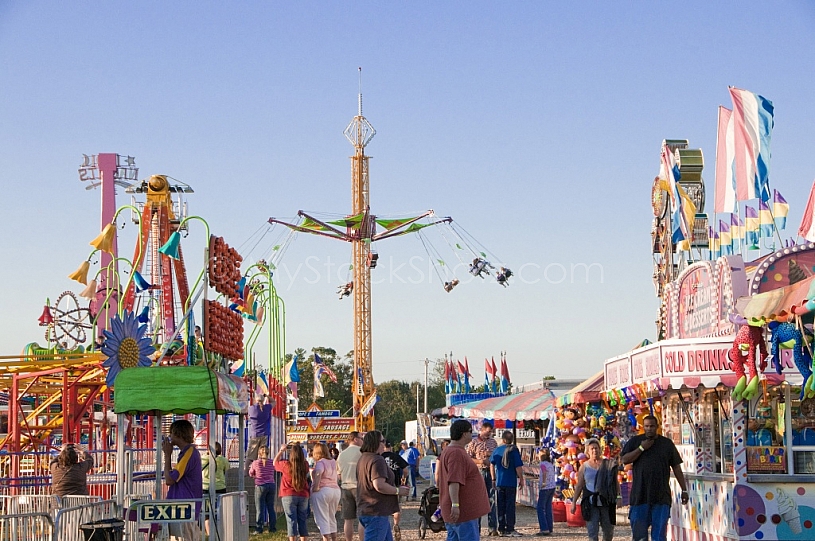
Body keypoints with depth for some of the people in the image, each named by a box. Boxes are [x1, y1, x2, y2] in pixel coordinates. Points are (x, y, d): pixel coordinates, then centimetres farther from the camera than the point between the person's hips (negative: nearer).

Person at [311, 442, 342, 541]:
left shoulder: (320, 462, -7)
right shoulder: (333, 462, 15)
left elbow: (318, 473, -26)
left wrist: (316, 487, -25)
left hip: (322, 491, -8)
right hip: (336, 489, 8)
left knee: (322, 519, -4)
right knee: (332, 517, 19)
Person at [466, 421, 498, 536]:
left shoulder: (493, 442, 12)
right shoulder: (473, 443, 0)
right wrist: (480, 461, -15)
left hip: (491, 472, 3)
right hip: (478, 472, -3)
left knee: (491, 500, 1)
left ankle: (493, 528, 2)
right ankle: (476, 528, 4)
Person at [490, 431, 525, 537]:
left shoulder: (497, 450, 4)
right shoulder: (514, 450, -8)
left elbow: (492, 465, 10)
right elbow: (518, 467, -10)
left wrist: (493, 479, 19)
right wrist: (521, 479, 1)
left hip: (499, 482, 3)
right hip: (511, 482, -3)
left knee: (500, 506, 9)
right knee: (510, 506, 0)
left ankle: (501, 529, 11)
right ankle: (510, 529, -3)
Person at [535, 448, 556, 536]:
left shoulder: (543, 464, -11)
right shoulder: (551, 464, 12)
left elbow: (545, 473, -27)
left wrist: (544, 482, -24)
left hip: (545, 488, -8)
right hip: (552, 487, 8)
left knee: (540, 508, -2)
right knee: (548, 509, 12)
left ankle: (544, 529, -7)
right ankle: (550, 528, 12)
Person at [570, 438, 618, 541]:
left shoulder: (608, 464, 6)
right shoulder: (584, 467, 6)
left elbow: (615, 482, 6)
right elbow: (579, 486, 8)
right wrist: (574, 502, 3)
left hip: (606, 501, 1)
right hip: (591, 503, -1)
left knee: (608, 529, 8)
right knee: (592, 530, -7)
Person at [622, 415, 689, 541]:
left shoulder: (667, 443, 8)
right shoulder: (635, 441, 8)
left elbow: (676, 467, 9)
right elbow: (625, 460, -4)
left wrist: (684, 490, 6)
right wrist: (641, 448, -11)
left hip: (661, 496, 0)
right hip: (640, 496, 0)